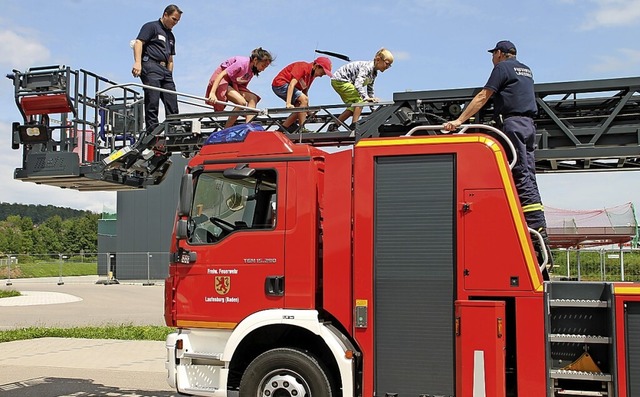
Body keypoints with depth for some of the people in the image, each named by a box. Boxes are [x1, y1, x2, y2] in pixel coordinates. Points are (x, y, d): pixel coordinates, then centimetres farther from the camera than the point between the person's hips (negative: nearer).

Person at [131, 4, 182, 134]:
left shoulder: (171, 36, 27)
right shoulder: (151, 26, 5)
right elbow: (138, 43, -9)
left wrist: (169, 76, 19)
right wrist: (137, 63, -23)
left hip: (165, 70, 8)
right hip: (150, 66, -8)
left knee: (172, 102, 1)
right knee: (152, 102, -12)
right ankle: (152, 132, -12)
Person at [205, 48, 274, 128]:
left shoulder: (253, 70, 0)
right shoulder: (242, 62, -26)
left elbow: (244, 85, 5)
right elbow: (222, 74, -29)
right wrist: (212, 93, -37)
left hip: (234, 84, 8)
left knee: (253, 98, -12)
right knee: (242, 102, -27)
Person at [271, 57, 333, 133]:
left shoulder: (312, 74, 9)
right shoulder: (303, 67, -19)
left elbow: (305, 92, 10)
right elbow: (292, 84, -27)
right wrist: (288, 103, -33)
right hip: (280, 84, -10)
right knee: (304, 99, -21)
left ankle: (284, 127, 3)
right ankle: (302, 129, -23)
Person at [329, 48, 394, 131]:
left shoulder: (374, 73, 7)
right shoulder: (367, 67, -24)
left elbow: (370, 90, 18)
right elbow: (358, 84, -37)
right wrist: (366, 97, -44)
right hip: (339, 80, -10)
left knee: (353, 107, 10)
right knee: (360, 99, -18)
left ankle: (334, 126, 13)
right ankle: (354, 126, -18)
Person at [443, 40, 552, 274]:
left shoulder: (502, 67, 1)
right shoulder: (526, 70, 25)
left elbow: (483, 97, -6)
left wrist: (459, 120, -7)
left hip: (512, 123, -8)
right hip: (529, 124, 8)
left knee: (522, 178, -12)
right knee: (527, 178, 4)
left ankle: (537, 231, -19)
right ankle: (539, 234, -1)